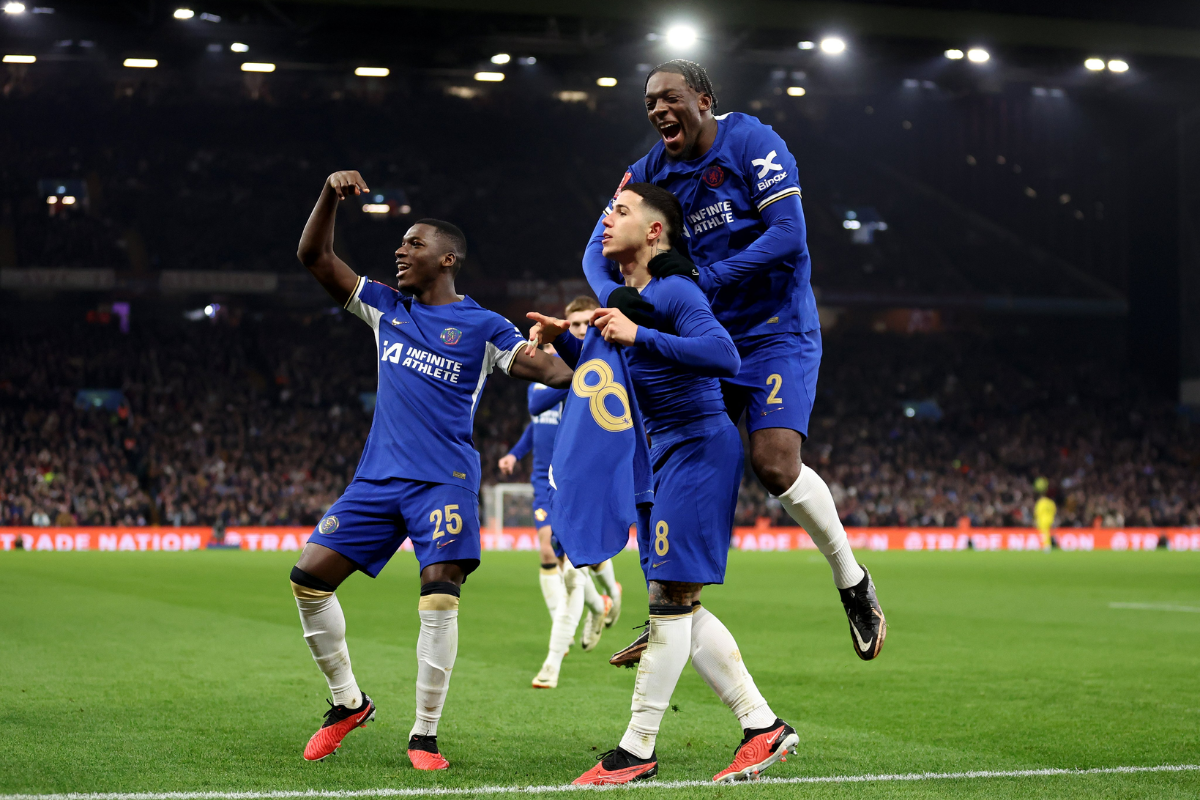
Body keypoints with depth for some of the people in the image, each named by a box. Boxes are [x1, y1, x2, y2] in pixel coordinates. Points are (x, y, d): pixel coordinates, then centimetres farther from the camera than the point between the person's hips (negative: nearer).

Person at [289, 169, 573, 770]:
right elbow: (315, 257, 13)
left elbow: (548, 369, -9)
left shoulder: (482, 327, 1)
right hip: (377, 477, 5)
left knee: (439, 598, -18)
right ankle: (348, 702, 14)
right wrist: (330, 195, -1)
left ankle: (425, 735, -6)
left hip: (443, 483, -5)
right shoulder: (385, 307, 14)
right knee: (308, 579, -3)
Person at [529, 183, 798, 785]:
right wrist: (560, 338, 10)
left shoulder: (672, 292, -14)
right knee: (679, 605, 10)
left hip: (700, 448, -10)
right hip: (665, 456, 10)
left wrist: (638, 336, -30)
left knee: (669, 597, -8)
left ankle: (637, 751, -3)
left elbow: (724, 356, -29)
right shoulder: (624, 297, 14)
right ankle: (763, 727, 14)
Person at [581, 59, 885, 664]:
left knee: (775, 462, -21)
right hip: (705, 335, 6)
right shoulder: (652, 172, 5)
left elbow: (788, 234, -20)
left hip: (776, 330, -6)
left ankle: (853, 581, 1)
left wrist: (706, 276, -26)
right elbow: (600, 247, 2)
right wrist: (615, 296, -21)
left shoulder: (752, 144, -12)